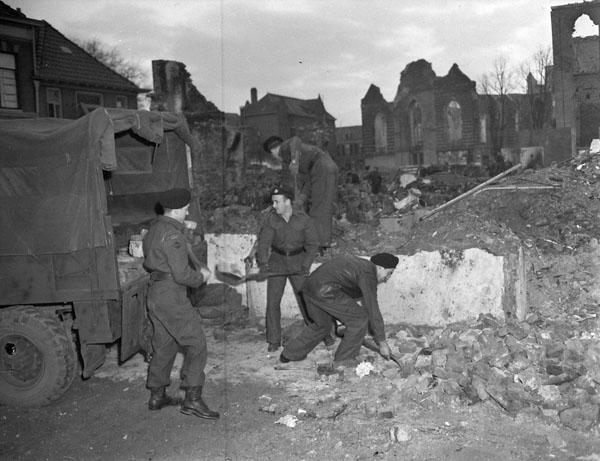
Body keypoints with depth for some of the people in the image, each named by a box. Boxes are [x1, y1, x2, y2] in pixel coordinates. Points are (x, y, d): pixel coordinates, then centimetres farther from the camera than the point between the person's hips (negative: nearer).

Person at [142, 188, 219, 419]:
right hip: (171, 298, -10)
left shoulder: (155, 228, 12)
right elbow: (181, 274, -22)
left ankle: (157, 396, 27)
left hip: (156, 294, 10)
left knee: (164, 346, 18)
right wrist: (201, 276, -2)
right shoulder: (172, 235, -19)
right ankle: (193, 400, -5)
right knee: (196, 344, -5)